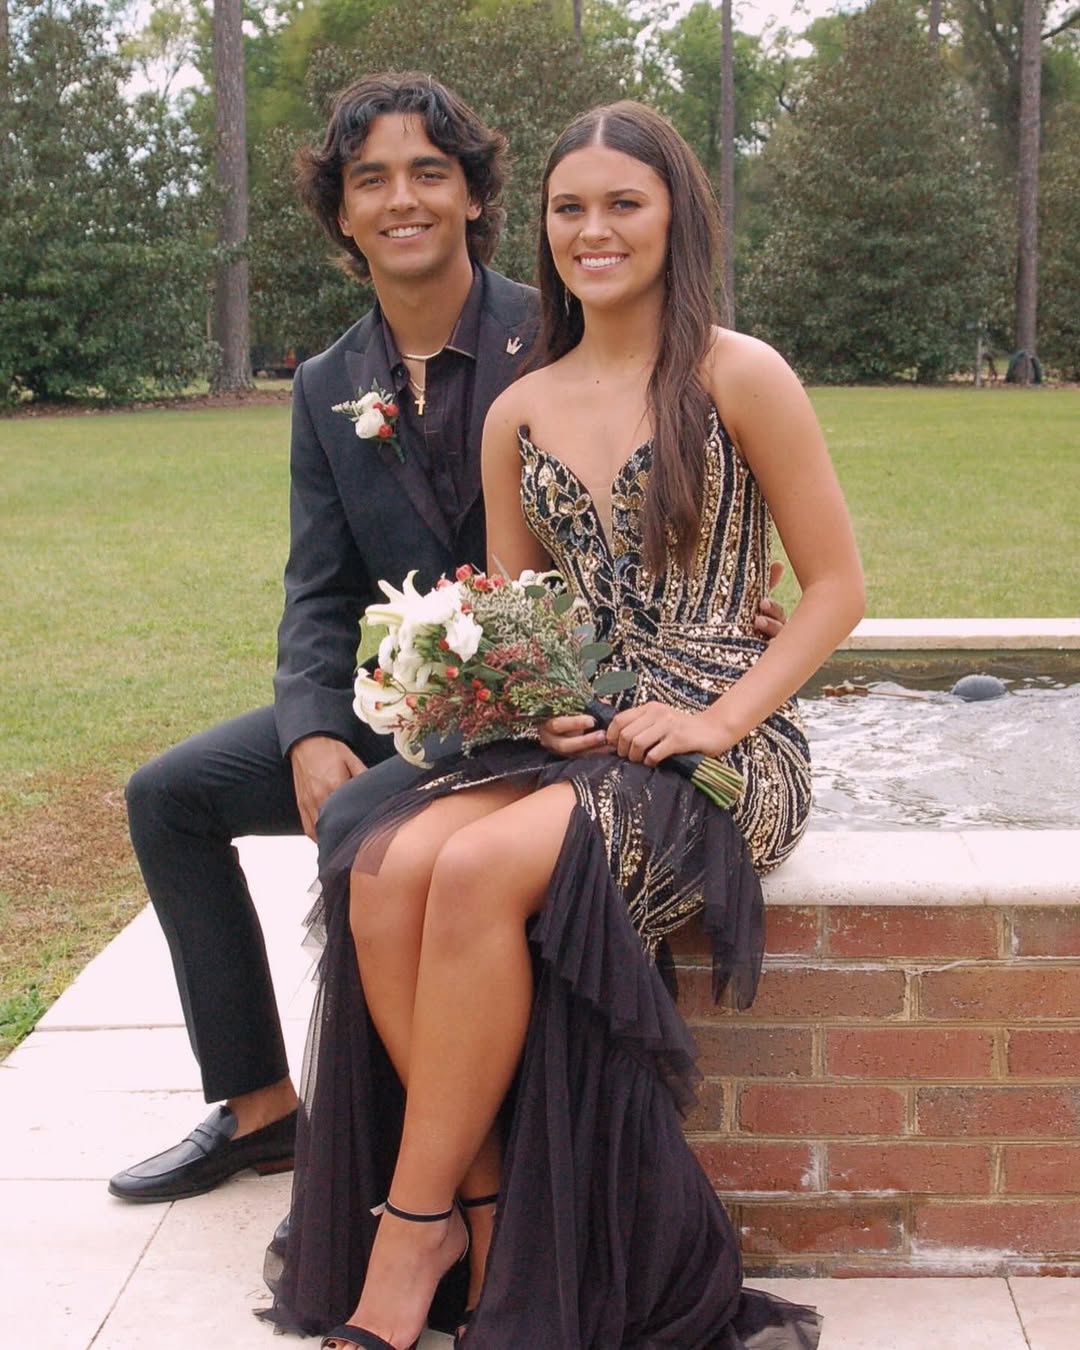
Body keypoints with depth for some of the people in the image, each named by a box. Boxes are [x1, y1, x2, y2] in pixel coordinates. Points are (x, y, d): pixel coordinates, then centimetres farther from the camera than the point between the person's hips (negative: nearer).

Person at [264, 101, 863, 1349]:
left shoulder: (739, 377, 0)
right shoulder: (515, 415, 14)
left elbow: (836, 587, -1)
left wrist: (718, 719, -13)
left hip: (720, 745, -5)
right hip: (565, 736, 5)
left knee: (482, 865, -32)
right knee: (386, 869, -26)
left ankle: (411, 1233, -17)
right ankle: (495, 1217, -16)